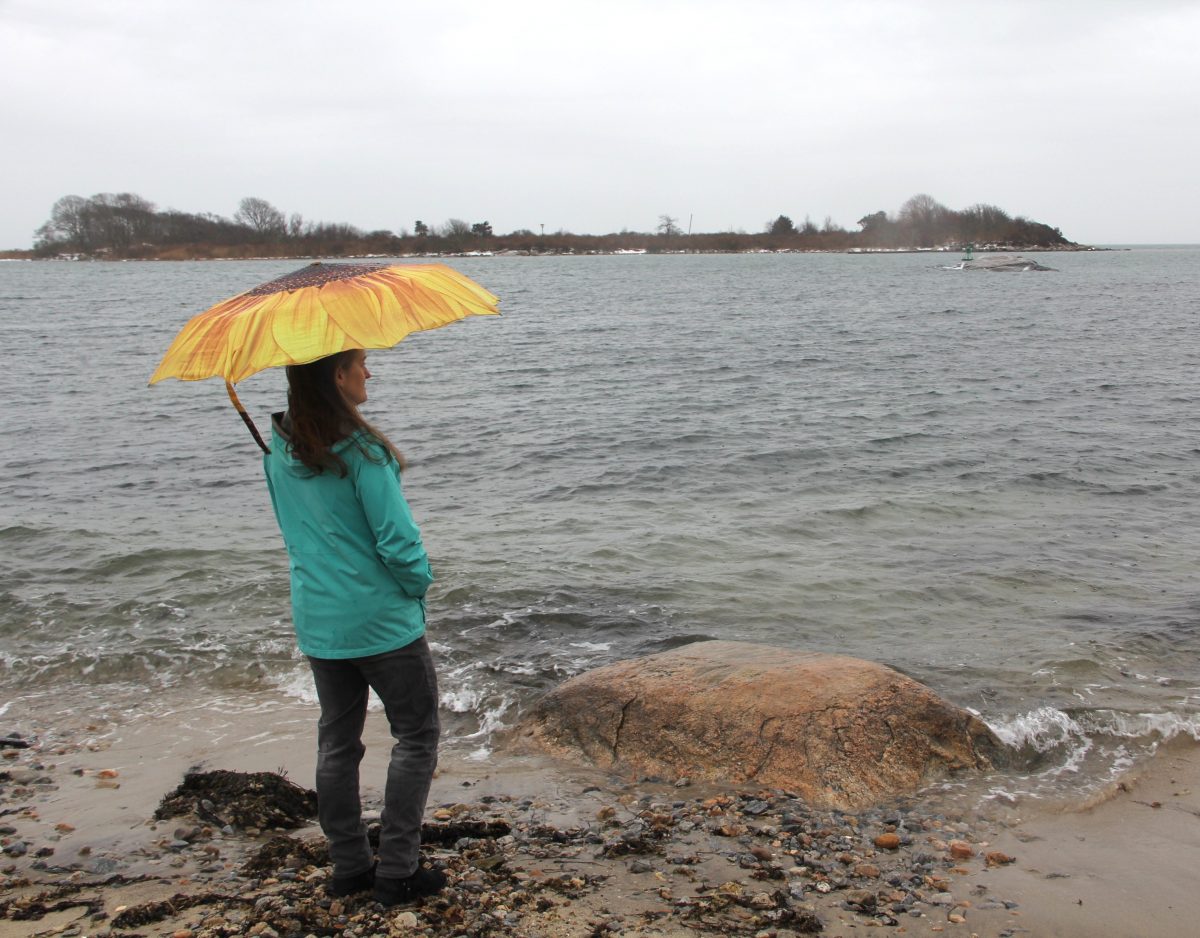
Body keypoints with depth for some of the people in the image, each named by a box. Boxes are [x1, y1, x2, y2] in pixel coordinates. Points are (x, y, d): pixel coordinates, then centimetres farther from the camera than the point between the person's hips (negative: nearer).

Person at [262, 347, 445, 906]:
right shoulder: (361, 451, -20)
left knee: (337, 741, 17)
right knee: (416, 736, 7)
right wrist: (419, 583, -1)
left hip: (315, 620, 7)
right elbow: (398, 540, -19)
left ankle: (348, 866, 25)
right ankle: (397, 870, 8)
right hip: (381, 619, -7)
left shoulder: (278, 451, 1)